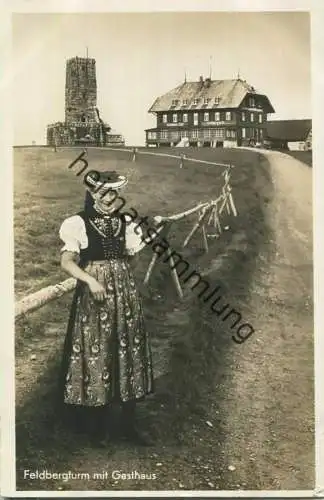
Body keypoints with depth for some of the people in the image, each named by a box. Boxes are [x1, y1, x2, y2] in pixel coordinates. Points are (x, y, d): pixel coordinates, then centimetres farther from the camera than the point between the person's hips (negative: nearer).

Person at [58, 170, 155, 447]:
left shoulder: (124, 222, 8)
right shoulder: (79, 223, -5)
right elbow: (67, 261, -15)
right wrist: (91, 280, -26)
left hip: (125, 295, 5)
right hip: (93, 295, -4)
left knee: (129, 352, 7)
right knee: (96, 354, 2)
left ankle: (129, 423, 21)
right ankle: (98, 424, 19)